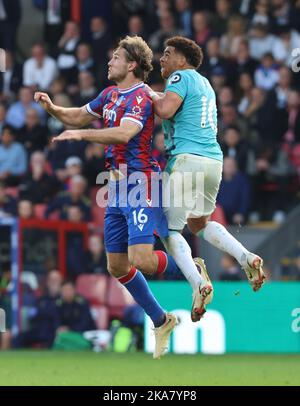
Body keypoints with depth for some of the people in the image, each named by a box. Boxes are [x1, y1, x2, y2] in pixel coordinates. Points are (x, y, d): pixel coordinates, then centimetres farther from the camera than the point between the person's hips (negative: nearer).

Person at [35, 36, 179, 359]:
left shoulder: (139, 97, -13)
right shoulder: (109, 95, 14)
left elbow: (124, 134, -30)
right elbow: (78, 116, 26)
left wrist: (81, 134, -32)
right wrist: (52, 108, 8)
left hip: (140, 185, -9)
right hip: (118, 188, 9)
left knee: (141, 259, -20)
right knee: (117, 266, 8)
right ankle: (161, 322, 21)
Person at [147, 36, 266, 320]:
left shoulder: (181, 77, -3)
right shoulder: (205, 84, 23)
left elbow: (165, 110, -19)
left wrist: (151, 95, 2)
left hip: (188, 158, -9)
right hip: (214, 160, 9)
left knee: (170, 230, -4)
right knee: (199, 223, 26)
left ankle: (198, 285, -24)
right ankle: (247, 258, 5)